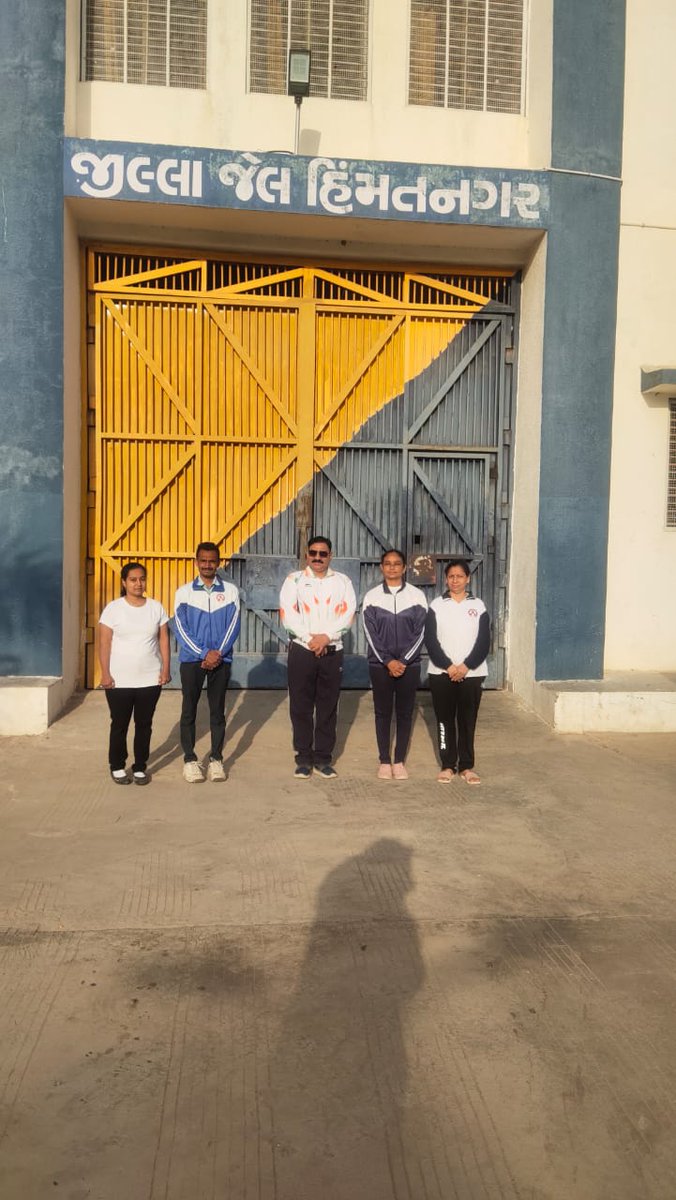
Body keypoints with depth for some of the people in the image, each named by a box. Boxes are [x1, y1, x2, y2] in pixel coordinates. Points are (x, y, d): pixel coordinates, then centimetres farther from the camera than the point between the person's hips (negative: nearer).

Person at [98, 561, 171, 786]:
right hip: (119, 681, -2)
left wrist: (166, 669, -1)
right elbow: (104, 643, -5)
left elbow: (163, 639, 5)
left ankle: (140, 767, 22)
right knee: (119, 725, 8)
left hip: (150, 680, 2)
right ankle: (117, 767, 24)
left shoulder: (156, 607, 3)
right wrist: (105, 674, -10)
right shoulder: (113, 608, -5)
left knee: (144, 725, 10)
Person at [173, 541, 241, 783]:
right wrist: (204, 653, -13)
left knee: (217, 710, 6)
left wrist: (218, 652, -13)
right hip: (192, 659, 0)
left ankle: (216, 759, 16)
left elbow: (233, 625, -1)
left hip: (221, 660, 1)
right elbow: (180, 628, -4)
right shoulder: (184, 591, 2)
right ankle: (190, 760, 13)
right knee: (189, 710, 4)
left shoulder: (230, 590, 4)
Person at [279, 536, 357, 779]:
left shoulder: (342, 581, 9)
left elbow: (348, 613, -2)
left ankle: (323, 759, 14)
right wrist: (309, 638, -13)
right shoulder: (294, 579, 4)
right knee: (301, 707, 2)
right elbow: (287, 614, -6)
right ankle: (304, 759, 11)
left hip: (332, 651, 1)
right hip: (301, 650, -1)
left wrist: (326, 636, -14)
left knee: (328, 707, 5)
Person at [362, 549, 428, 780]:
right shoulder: (371, 596, 0)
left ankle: (399, 761, 15)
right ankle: (384, 761, 15)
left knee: (405, 713, 5)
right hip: (380, 664, 0)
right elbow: (370, 633, -3)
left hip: (409, 664, 0)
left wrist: (403, 661, -10)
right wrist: (388, 661, -12)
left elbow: (420, 632, -2)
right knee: (382, 713, 5)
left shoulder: (417, 595, 0)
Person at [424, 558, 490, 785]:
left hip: (472, 673, 0)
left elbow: (484, 642, -1)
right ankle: (448, 765, 13)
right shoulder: (436, 605, 3)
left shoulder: (478, 606, 5)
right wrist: (448, 666, -14)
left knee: (467, 721, 5)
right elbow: (430, 640, -4)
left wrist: (466, 666, -13)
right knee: (445, 720, 4)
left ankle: (467, 766, 14)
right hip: (441, 673, 0)